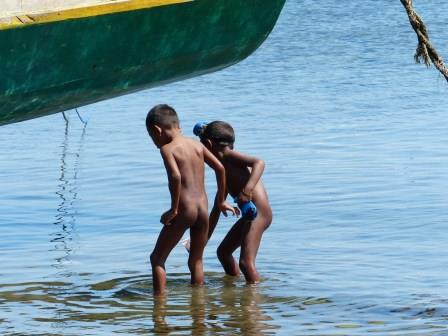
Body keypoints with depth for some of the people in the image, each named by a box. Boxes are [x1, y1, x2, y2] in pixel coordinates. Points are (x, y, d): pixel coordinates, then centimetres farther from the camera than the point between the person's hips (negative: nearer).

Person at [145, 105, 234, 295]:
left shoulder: (167, 149, -6)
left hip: (184, 209, -6)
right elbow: (220, 168, 12)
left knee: (157, 258, 6)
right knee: (196, 261, 18)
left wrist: (174, 209, -14)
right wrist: (221, 201, 21)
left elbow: (176, 176, -21)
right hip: (203, 209, 6)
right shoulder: (197, 145, 12)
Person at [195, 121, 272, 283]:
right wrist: (205, 238, 31)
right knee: (223, 251, 26)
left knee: (246, 262, -18)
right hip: (249, 214, 10)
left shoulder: (229, 156, -7)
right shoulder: (223, 171, 21)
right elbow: (217, 209, 28)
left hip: (258, 212, -10)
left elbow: (259, 162, -25)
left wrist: (247, 190, -37)